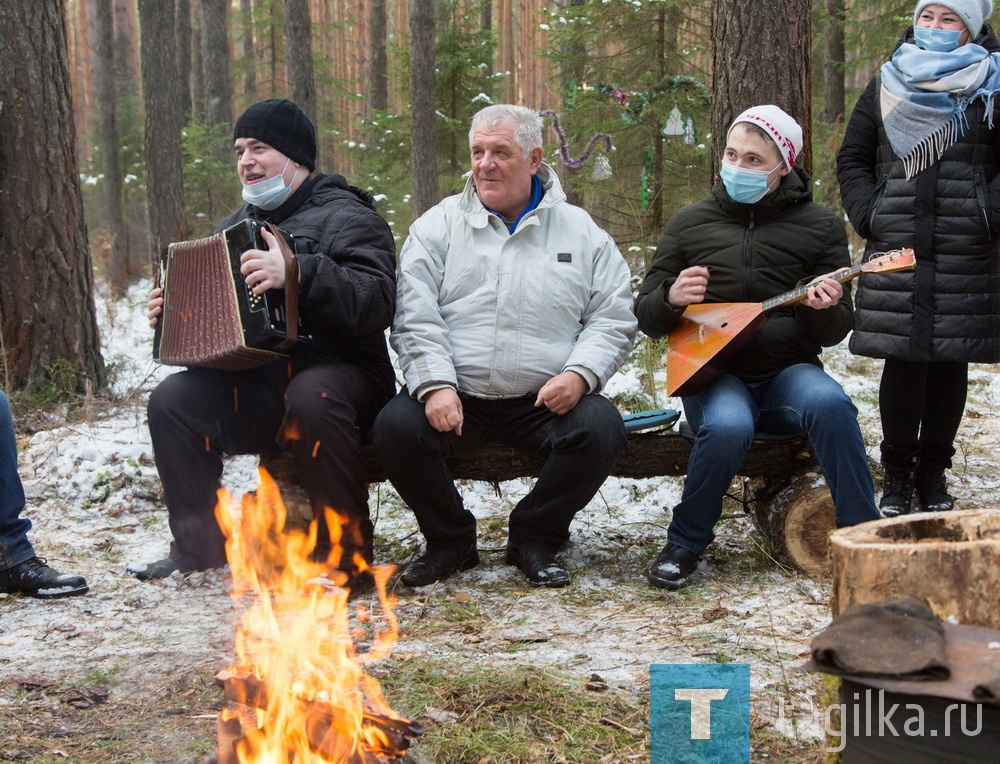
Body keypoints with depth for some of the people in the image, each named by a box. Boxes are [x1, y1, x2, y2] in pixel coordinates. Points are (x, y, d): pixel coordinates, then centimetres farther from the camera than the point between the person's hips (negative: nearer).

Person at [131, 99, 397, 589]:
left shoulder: (344, 216, -4)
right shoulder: (238, 224, 21)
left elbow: (376, 302, -22)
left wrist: (298, 273, -34)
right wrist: (172, 316, 11)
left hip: (334, 369, -7)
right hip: (253, 382, 7)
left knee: (312, 399, -38)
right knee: (172, 399, -14)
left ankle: (346, 552, -24)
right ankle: (198, 547, -2)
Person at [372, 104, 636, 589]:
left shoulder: (581, 232, 11)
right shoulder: (438, 227, 10)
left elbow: (614, 318, 7)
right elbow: (415, 317, 0)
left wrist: (579, 373, -11)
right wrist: (435, 384, -16)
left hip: (546, 400, 0)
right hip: (456, 398, 0)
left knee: (601, 429, -28)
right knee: (395, 427, -27)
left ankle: (533, 539, -1)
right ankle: (450, 541, 1)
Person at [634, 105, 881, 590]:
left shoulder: (819, 226, 8)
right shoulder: (690, 222, 9)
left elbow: (834, 333, 7)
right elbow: (646, 317, 11)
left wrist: (825, 310, -18)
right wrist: (672, 299, -13)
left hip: (788, 372, 0)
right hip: (713, 373, 0)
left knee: (829, 403, -35)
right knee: (727, 426, -35)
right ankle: (684, 544, -11)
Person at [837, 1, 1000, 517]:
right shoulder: (885, 88, 12)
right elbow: (852, 159, 14)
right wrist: (869, 216, 2)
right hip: (896, 253, 1)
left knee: (951, 363, 4)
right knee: (903, 361, -3)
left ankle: (934, 474, 16)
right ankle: (897, 474, 9)